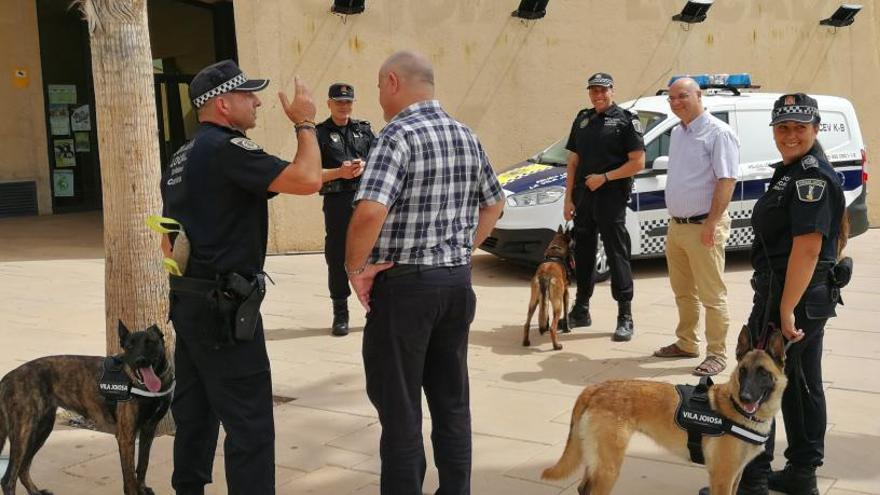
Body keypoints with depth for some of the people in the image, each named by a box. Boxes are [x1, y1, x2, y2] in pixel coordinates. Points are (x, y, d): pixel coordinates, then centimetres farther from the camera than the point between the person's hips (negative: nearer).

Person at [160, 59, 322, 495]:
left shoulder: (182, 158, 15)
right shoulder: (227, 149, -15)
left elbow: (169, 238, 21)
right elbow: (308, 180, -24)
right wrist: (305, 123, -9)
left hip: (187, 302, 10)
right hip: (224, 306, -10)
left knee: (194, 413, 17)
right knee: (249, 424, -5)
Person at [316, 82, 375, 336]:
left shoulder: (364, 130, 12)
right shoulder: (319, 134, 4)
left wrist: (364, 167, -10)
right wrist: (339, 172, -18)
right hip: (337, 201, -2)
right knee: (337, 258, 3)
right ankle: (340, 313, 12)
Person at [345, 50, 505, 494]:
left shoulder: (399, 134, -15)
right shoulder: (466, 135, 10)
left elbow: (370, 211, -28)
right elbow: (494, 204, 20)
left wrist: (355, 267, -14)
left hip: (405, 283, -7)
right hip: (458, 281, 7)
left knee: (398, 404, 4)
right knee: (452, 400, 15)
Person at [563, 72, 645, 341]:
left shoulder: (625, 120, -3)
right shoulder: (582, 120, 14)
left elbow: (638, 162, -9)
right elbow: (573, 162, 15)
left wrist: (604, 177, -14)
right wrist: (568, 198, 8)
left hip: (611, 198, -6)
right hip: (583, 198, 6)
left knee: (617, 255, -4)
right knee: (583, 253, 12)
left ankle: (625, 317, 1)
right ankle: (580, 311, 24)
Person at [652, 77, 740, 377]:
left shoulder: (718, 133, -13)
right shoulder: (677, 133, 14)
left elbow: (727, 180, -19)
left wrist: (711, 223, -24)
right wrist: (675, 220, 17)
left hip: (702, 227, -9)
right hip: (676, 225, 9)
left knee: (712, 295, -2)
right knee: (683, 292, 18)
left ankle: (717, 354, 5)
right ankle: (686, 343, 30)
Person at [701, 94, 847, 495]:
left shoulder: (812, 176, -19)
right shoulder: (796, 170, 14)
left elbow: (807, 248, -25)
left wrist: (786, 309, -26)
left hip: (793, 296, -11)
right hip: (811, 296, 11)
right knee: (803, 384, 16)